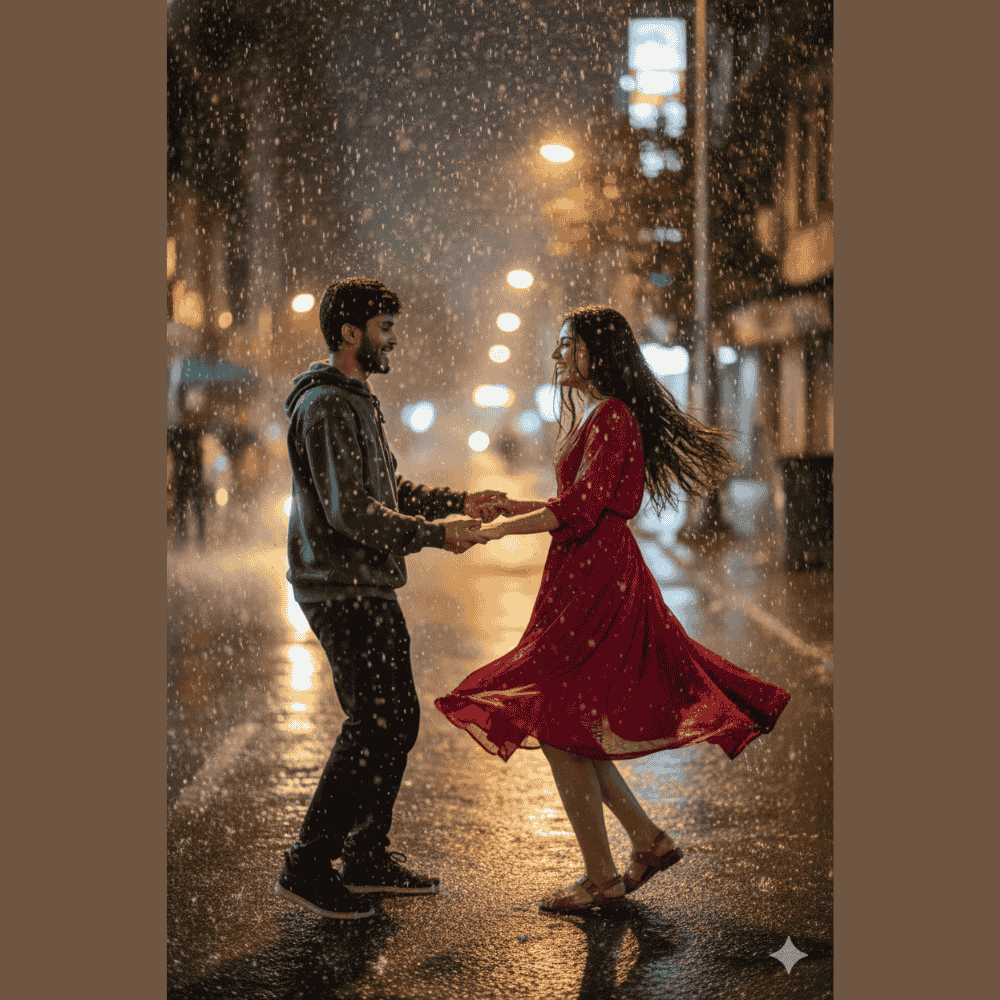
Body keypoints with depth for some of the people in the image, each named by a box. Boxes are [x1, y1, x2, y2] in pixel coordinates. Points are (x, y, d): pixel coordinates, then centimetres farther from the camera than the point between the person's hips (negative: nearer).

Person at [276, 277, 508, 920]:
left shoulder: (357, 402, 18)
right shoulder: (326, 407, -16)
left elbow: (388, 490, 23)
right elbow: (351, 512, -23)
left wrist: (460, 502, 13)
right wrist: (436, 535, -19)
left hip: (369, 589, 10)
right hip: (343, 592, -10)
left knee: (398, 720, 13)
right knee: (374, 726, -9)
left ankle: (367, 855, 24)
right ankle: (308, 866, -1)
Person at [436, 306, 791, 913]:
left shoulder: (613, 417, -13)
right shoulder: (600, 418, 18)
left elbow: (578, 511, -20)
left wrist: (497, 529, -14)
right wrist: (512, 505, 14)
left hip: (598, 583, -10)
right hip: (586, 578, 10)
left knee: (556, 725, -6)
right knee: (571, 727, 13)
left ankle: (600, 876, 1)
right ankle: (650, 840, 19)